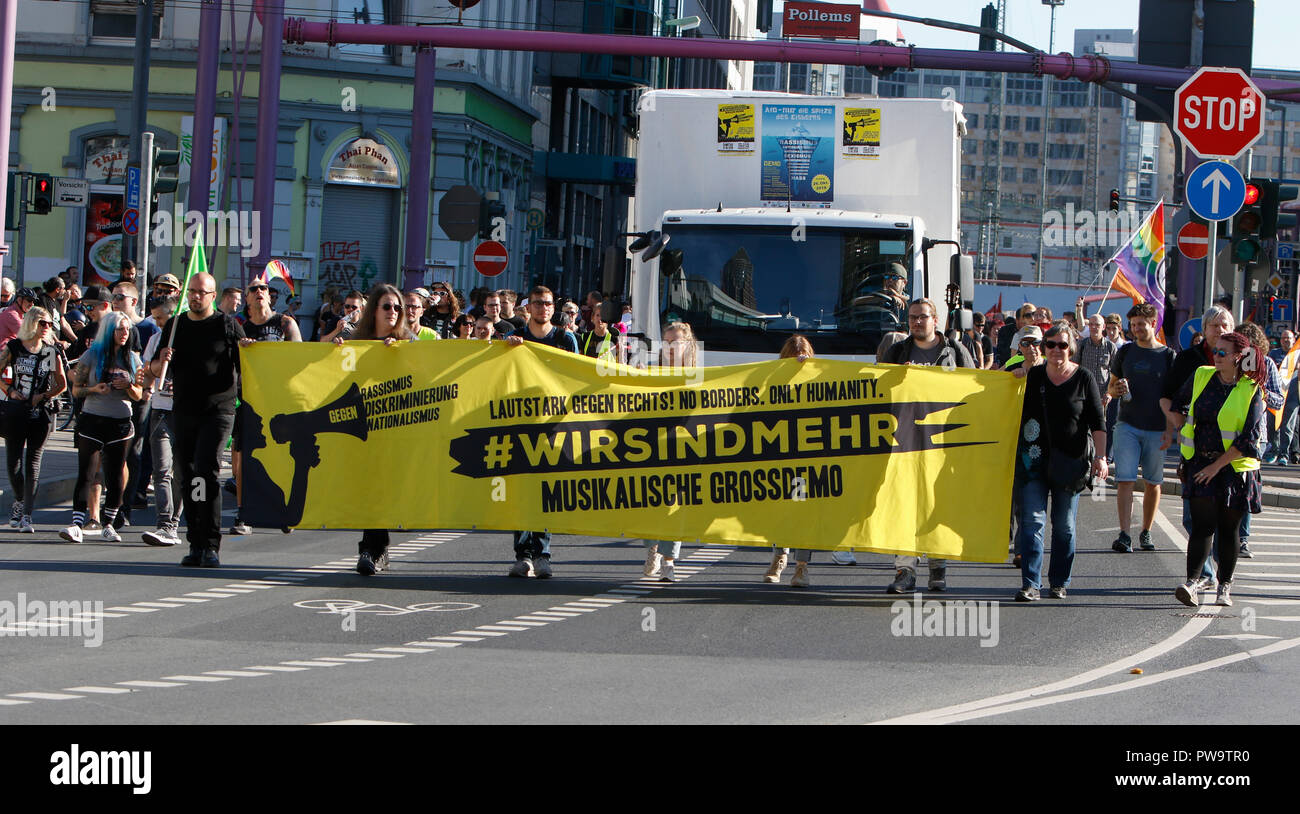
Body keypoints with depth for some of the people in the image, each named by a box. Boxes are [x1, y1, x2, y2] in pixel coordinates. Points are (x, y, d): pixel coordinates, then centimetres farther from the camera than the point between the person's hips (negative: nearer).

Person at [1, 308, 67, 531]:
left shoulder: (51, 351, 3)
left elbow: (62, 384, 8)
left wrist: (44, 395, -6)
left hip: (41, 412, 0)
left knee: (33, 462, -4)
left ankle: (27, 515, -7)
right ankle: (19, 503, 29)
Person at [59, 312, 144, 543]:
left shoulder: (132, 359, 9)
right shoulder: (92, 355, 0)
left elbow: (138, 396, 11)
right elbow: (76, 389, 1)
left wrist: (128, 386, -10)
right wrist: (94, 389, -17)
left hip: (120, 423, 3)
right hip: (93, 419, -3)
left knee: (116, 476, 3)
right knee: (85, 473, -10)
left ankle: (108, 524, 13)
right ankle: (77, 523, -14)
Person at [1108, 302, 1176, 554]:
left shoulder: (1168, 356, 2)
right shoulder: (1125, 352, 8)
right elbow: (1111, 387, 16)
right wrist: (1117, 390, -8)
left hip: (1157, 428, -1)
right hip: (1127, 425, 1)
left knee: (1153, 483, 7)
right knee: (1125, 479, -10)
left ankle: (1146, 533, 20)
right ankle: (1124, 535, -15)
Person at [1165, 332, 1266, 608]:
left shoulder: (1251, 391, -7)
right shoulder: (1201, 377, 5)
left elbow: (1249, 439, -11)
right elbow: (1177, 404, 24)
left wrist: (1218, 465, -13)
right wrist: (1176, 430, 12)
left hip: (1234, 467, -2)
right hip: (1200, 465, 2)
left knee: (1228, 529, 5)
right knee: (1202, 524, -11)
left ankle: (1225, 587, 16)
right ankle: (1193, 583, -19)